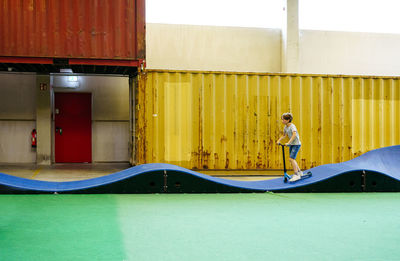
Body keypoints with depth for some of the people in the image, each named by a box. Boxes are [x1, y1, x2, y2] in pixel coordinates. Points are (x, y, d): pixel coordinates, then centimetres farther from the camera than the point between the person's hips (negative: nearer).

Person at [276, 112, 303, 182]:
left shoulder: (292, 126, -19)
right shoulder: (286, 127, 6)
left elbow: (294, 134, -35)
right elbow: (284, 135, 19)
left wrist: (288, 142, -41)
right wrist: (279, 140, 2)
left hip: (296, 144, -9)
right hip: (291, 144, 9)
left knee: (291, 159, -18)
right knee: (292, 159, 15)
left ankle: (296, 175, -13)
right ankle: (299, 172, 32)